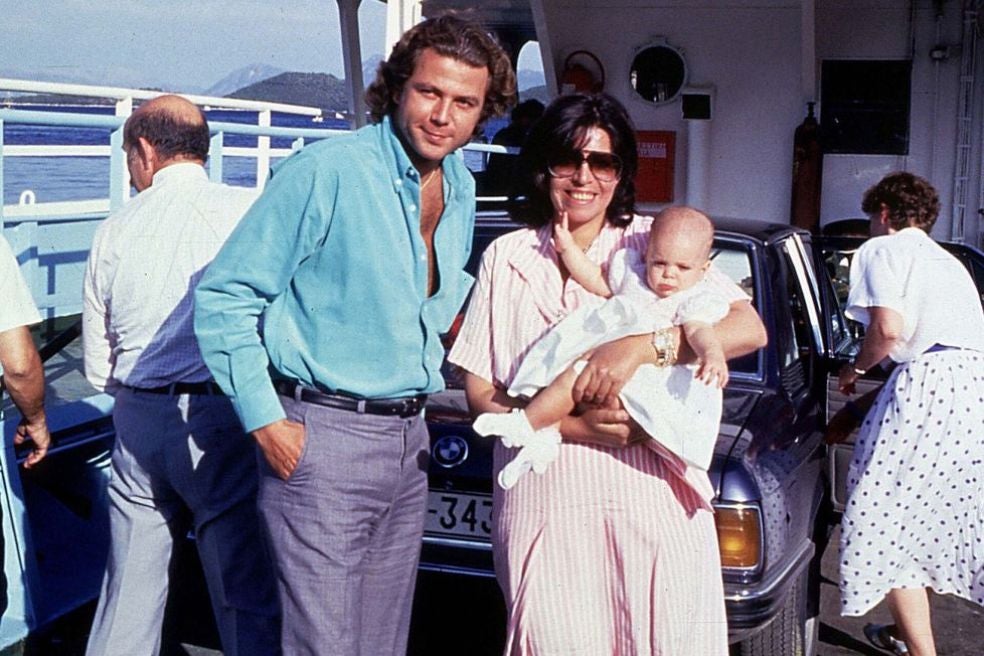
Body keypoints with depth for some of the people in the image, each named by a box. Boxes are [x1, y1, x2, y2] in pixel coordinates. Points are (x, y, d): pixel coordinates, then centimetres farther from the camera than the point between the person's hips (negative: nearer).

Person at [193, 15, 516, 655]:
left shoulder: (461, 191, 9)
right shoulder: (327, 172, -14)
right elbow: (223, 295, -13)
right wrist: (264, 420, -15)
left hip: (408, 440, 7)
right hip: (322, 439, -7)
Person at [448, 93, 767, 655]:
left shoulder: (653, 242, 4)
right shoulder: (505, 258, 8)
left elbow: (749, 329, -7)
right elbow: (480, 395, 4)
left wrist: (645, 345, -23)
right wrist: (572, 424, -14)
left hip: (651, 498, -1)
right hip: (544, 506, 1)